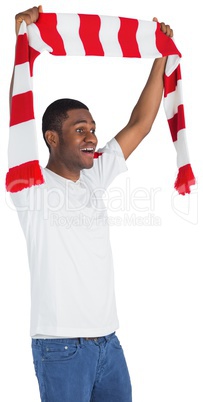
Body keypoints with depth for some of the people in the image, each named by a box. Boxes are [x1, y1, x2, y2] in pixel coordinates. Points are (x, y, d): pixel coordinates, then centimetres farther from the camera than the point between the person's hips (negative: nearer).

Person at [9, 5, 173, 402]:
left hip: (109, 341, 6)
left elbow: (139, 124, 15)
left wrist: (160, 58, 13)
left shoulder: (94, 178, 11)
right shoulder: (32, 186, -7)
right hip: (61, 348, -6)